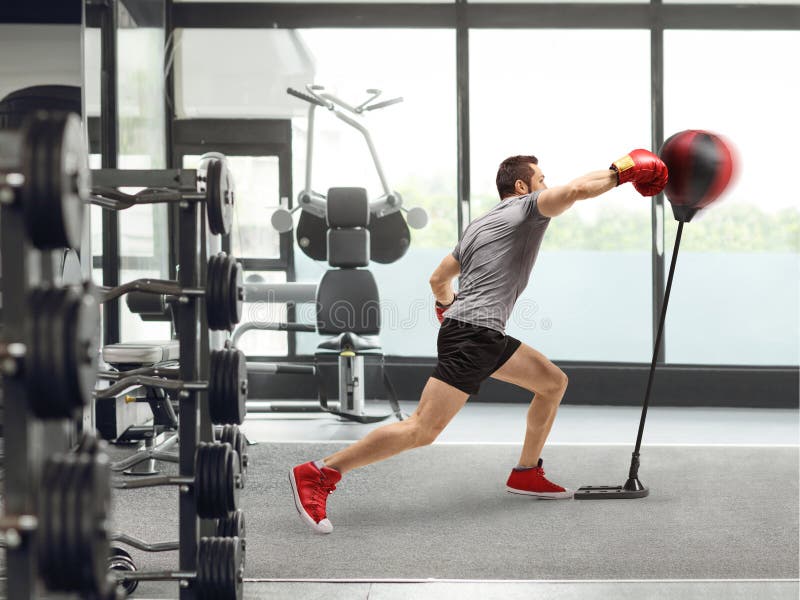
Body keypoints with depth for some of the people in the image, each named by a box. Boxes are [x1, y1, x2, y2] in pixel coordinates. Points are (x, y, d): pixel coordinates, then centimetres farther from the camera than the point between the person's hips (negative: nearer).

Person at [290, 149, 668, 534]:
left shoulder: (477, 226, 23)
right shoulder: (527, 207, -1)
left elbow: (438, 279, 28)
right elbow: (576, 190, -20)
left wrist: (446, 305, 49)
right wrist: (620, 172, -5)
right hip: (473, 335, -11)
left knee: (553, 382, 18)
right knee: (422, 430, -16)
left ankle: (525, 474, 23)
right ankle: (317, 475, -16)